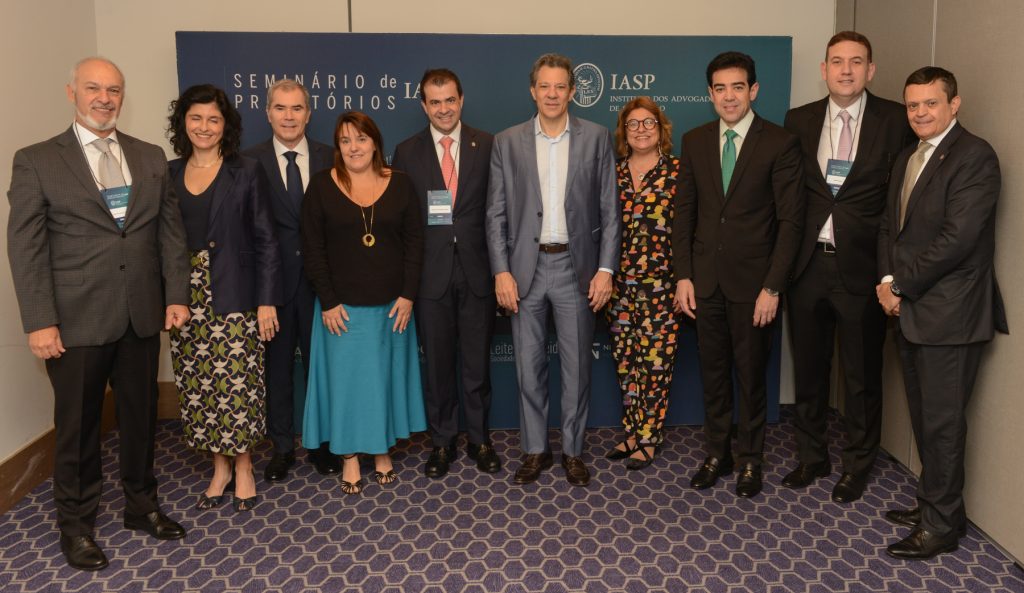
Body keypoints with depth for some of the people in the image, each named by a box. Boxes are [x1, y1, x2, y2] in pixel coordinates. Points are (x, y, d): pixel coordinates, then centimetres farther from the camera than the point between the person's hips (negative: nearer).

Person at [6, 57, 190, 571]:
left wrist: (177, 295, 1)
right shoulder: (36, 161, -2)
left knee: (141, 417, 15)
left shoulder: (150, 157, 9)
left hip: (142, 316, 3)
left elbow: (170, 230, 8)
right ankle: (76, 525, 28)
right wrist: (40, 322, -11)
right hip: (77, 320, -3)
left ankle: (141, 505, 34)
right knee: (77, 427, 9)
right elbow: (26, 247, -6)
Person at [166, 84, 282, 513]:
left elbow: (265, 240, -2)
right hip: (186, 299, 3)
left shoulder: (246, 172, 0)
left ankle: (243, 468, 17)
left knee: (238, 386, -1)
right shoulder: (167, 174, 8)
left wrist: (267, 300, -8)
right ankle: (219, 467, 23)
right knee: (198, 388, 7)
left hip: (235, 298, -3)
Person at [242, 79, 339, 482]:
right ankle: (281, 446, 26)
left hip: (319, 278, 1)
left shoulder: (331, 159, 3)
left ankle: (322, 442, 27)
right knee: (276, 364, 10)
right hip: (272, 278, 0)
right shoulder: (250, 161, 0)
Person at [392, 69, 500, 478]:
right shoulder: (407, 152, 4)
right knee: (437, 363, 11)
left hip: (476, 270, 0)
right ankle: (442, 442, 27)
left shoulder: (487, 146, 2)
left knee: (477, 362, 9)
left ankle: (479, 439, 27)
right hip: (430, 272, 1)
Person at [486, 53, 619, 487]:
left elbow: (609, 210, 1)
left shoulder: (596, 138, 2)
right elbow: (497, 213, 2)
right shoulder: (507, 142, 4)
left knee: (576, 365, 8)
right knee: (529, 365, 8)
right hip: (525, 266, 1)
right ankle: (534, 450, 24)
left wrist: (605, 268, -6)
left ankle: (572, 450, 24)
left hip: (576, 266, 0)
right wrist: (501, 271, -6)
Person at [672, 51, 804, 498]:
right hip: (706, 279, 3)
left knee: (750, 375, 8)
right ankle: (717, 453, 29)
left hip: (753, 281, -3)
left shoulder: (780, 144, -6)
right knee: (713, 373, 13)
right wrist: (683, 276, 1)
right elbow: (685, 212, 8)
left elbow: (790, 221, -8)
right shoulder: (695, 141, 6)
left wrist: (773, 288, -13)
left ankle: (750, 460, 26)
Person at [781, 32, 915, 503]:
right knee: (808, 367, 14)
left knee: (862, 374, 9)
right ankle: (811, 457, 32)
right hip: (807, 264, 3)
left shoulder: (895, 121, -3)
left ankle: (857, 464, 29)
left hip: (861, 268, -3)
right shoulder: (799, 121, 6)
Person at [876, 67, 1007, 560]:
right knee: (923, 417, 16)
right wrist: (887, 280, -2)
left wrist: (900, 285, -13)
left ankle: (942, 525, 14)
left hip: (949, 314, -8)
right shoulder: (906, 159, 15)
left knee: (942, 422, 1)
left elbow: (957, 238, -20)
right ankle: (933, 503, 30)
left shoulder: (974, 156, -11)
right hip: (908, 310, 8)